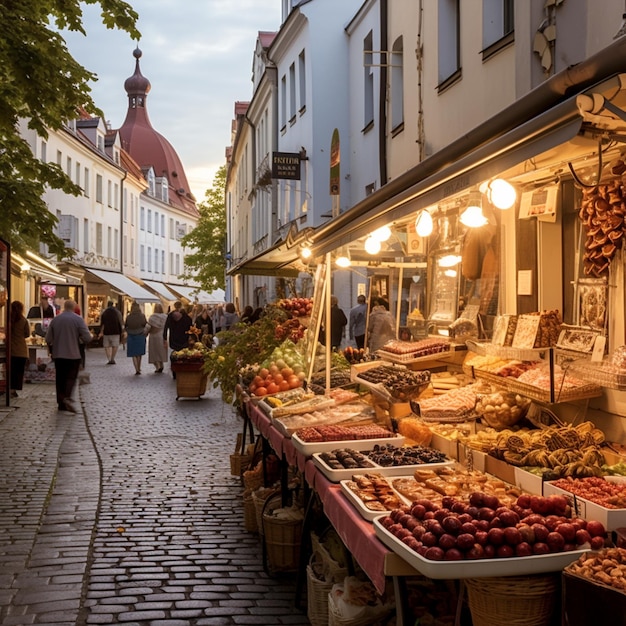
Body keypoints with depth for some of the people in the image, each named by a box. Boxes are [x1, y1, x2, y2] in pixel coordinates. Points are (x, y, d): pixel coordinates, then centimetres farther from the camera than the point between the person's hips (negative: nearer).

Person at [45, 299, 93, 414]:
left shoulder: (55, 319, 3)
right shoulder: (78, 319, -7)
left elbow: (48, 338, 5)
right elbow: (87, 338, -12)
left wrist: (51, 349, 21)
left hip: (58, 354, 3)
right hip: (73, 354, -3)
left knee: (60, 378, 11)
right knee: (71, 377, 1)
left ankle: (61, 402, 12)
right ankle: (67, 398, -20)